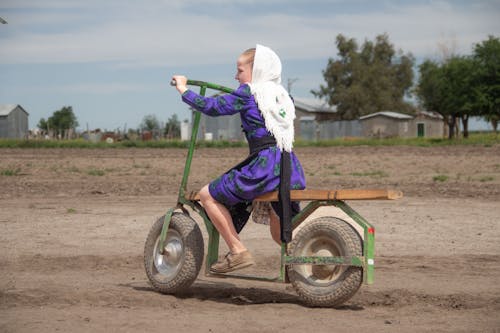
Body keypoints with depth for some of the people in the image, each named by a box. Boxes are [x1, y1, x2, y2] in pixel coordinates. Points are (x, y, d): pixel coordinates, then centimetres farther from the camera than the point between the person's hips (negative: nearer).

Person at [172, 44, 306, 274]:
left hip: (264, 165, -8)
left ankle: (238, 251, 0)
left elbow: (211, 107, -3)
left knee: (208, 194, 5)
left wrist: (184, 90, 11)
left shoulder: (248, 93, -3)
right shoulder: (283, 97, 19)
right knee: (280, 234, 25)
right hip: (291, 172, 8)